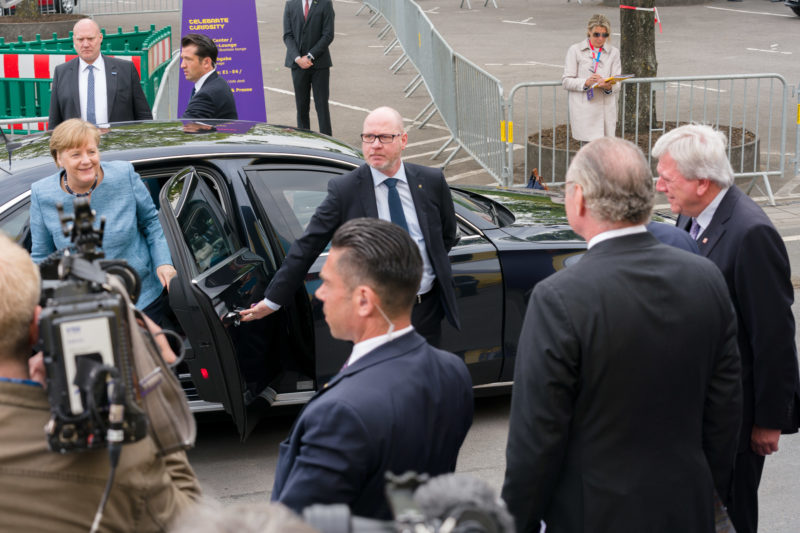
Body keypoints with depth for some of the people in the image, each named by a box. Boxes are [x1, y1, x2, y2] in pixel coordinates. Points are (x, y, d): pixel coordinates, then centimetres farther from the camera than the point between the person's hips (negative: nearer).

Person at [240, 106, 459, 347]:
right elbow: (307, 246, -5)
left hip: (428, 309, 3)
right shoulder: (344, 190, -7)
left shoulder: (431, 182, 1)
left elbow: (448, 235, 18)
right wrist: (273, 300, -5)